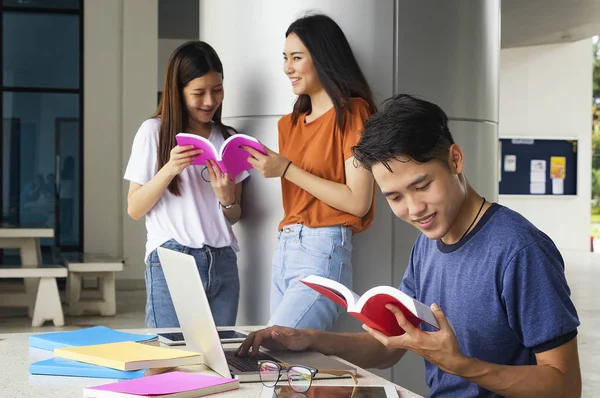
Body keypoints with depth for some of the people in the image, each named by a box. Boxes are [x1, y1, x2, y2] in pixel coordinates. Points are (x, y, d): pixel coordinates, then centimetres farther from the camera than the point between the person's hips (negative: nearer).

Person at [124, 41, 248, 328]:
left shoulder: (228, 139, 12)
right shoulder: (154, 131, 1)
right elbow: (134, 209, -2)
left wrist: (226, 196, -7)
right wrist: (169, 169, -16)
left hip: (223, 262, 4)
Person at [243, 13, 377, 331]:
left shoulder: (352, 112, -4)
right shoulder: (289, 124, 17)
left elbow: (358, 202, -12)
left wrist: (286, 169, -12)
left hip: (323, 251, -7)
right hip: (283, 248, 7)